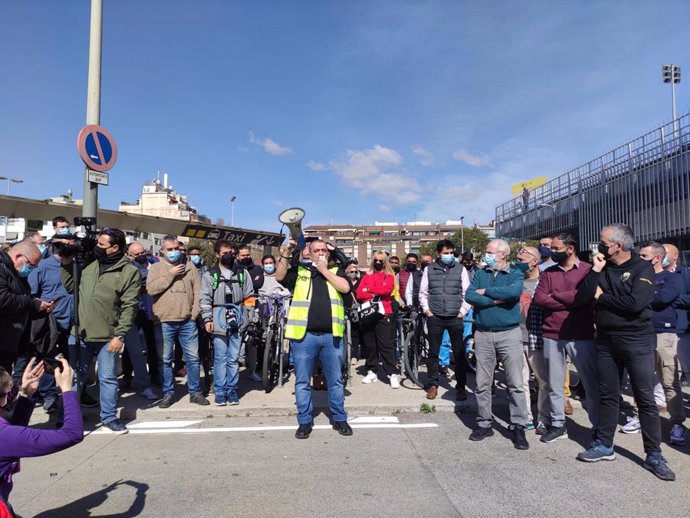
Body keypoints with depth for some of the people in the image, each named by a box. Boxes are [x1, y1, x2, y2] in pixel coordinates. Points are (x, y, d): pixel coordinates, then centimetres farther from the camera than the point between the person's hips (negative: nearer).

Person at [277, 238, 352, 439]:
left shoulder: (336, 271, 13)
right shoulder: (299, 271, 11)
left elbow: (345, 287, -6)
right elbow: (280, 277, -5)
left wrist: (324, 270, -4)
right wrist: (285, 256, -16)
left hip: (331, 335, 1)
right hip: (304, 335, 0)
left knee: (336, 380, 10)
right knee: (302, 382, 8)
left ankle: (339, 418, 25)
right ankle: (304, 421, 22)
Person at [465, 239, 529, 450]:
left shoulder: (516, 274, 1)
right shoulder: (480, 274, 9)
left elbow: (513, 292, -22)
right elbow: (470, 296, -7)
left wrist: (486, 292, -11)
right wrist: (495, 300, -14)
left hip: (509, 334, -3)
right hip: (483, 334, 3)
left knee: (515, 383, 1)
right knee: (482, 384, 10)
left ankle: (518, 427, 13)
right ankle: (484, 424, 23)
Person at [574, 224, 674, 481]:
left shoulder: (642, 268, -7)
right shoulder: (602, 268, 6)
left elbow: (635, 303, -22)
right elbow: (581, 298, -4)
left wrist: (602, 296, -10)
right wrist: (595, 271, -10)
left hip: (636, 339, -4)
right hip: (606, 339, 5)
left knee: (645, 398, 3)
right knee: (608, 395, 13)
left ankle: (654, 455, 15)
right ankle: (604, 445, 25)